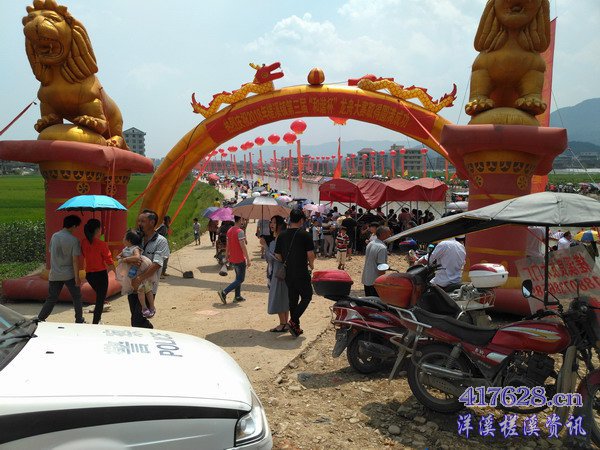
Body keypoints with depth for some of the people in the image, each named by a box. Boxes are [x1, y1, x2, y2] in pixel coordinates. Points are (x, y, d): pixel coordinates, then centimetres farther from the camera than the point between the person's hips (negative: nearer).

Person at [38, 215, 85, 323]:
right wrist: (77, 277, -12)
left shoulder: (54, 236, 2)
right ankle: (79, 320, 18)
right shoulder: (74, 240, -13)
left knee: (51, 299, 13)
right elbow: (75, 260, -15)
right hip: (69, 274, -4)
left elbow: (51, 254, 11)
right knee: (77, 297, 13)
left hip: (54, 274, 4)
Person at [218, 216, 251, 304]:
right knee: (240, 279, -2)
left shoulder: (229, 230, 8)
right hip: (240, 260, -9)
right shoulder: (240, 231, -18)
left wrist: (227, 255, 23)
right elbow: (243, 246, -22)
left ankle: (237, 296, 21)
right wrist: (248, 259, -19)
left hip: (232, 259, 9)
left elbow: (228, 245, 14)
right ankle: (224, 292, -11)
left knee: (238, 278, 20)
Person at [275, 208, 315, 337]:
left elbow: (277, 256, 4)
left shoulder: (281, 236, 2)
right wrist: (311, 265, 7)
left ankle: (296, 327, 22)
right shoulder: (305, 235, -11)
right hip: (302, 273, -5)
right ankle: (293, 321, -7)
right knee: (306, 297, 9)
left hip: (288, 274, 5)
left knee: (293, 299, 15)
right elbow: (310, 254, -13)